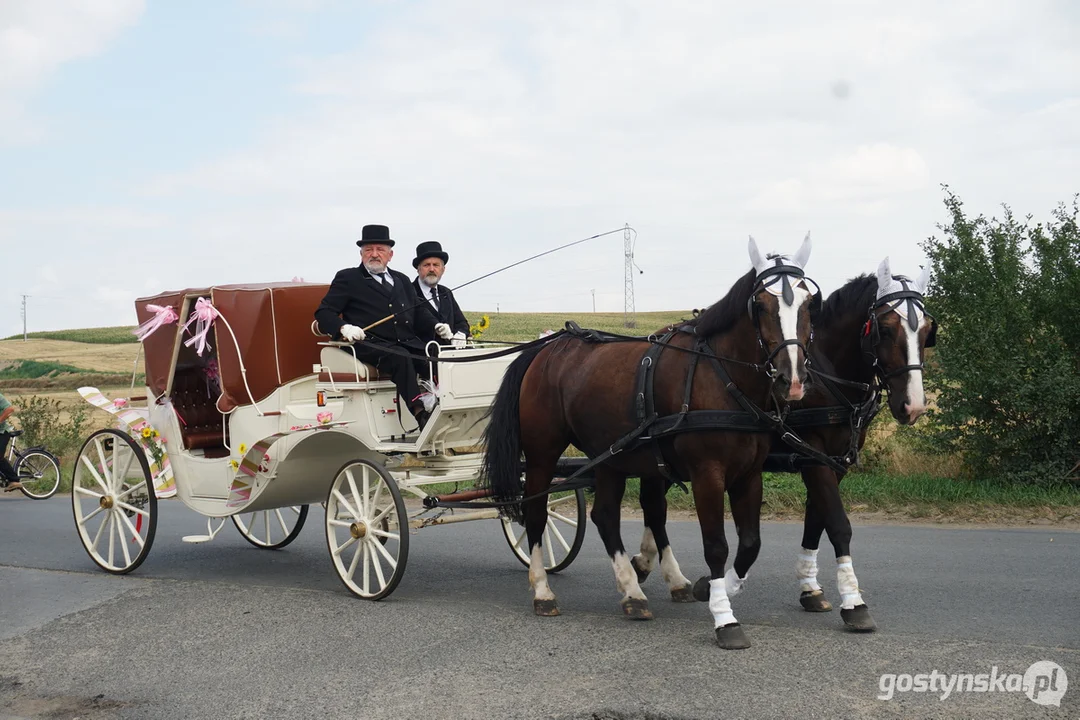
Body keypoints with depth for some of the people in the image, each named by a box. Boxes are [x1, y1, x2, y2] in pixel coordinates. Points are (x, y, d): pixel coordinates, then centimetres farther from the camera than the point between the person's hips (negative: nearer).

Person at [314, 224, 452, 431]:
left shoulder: (401, 280, 28)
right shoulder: (347, 278, 12)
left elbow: (418, 313, 30)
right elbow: (323, 313, 5)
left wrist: (436, 326, 8)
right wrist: (343, 328, -16)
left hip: (407, 343, 5)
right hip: (369, 345, -5)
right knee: (399, 357, -37)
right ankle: (420, 413, -44)